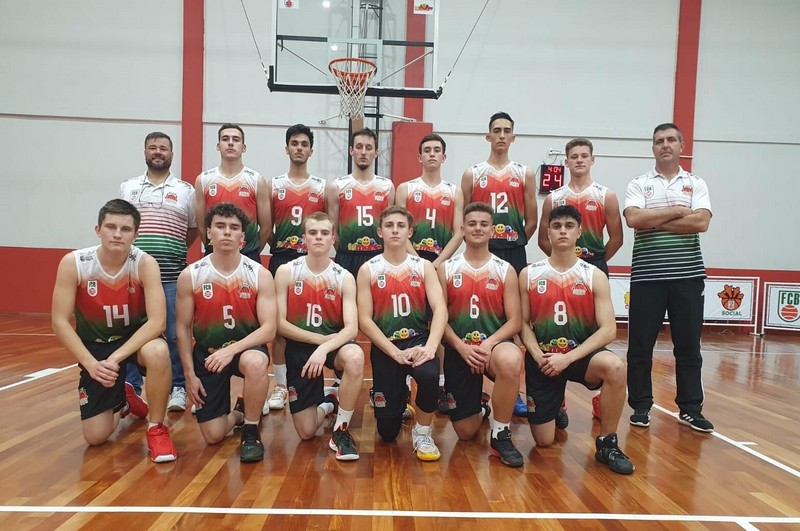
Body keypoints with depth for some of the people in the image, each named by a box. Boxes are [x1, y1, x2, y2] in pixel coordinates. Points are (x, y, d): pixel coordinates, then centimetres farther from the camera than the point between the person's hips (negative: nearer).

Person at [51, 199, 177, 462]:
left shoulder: (145, 263, -22)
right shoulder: (73, 263, -18)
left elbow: (157, 322, -29)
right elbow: (59, 322, -16)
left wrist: (116, 357, -36)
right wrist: (91, 363, -25)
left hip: (136, 336, -1)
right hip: (95, 344, 2)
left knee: (158, 352, -40)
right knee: (95, 436, -2)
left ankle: (157, 428, -14)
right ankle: (122, 399, 35)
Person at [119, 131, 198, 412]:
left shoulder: (186, 191, 8)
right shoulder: (127, 187, 12)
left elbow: (194, 230, 13)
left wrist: (173, 253, 9)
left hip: (172, 276, -2)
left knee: (175, 334, 1)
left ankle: (178, 388, 13)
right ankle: (132, 389, 20)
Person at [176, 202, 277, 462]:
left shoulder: (260, 275, -11)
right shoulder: (189, 276, -8)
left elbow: (269, 328, -17)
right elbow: (183, 328, -1)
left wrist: (232, 350, -30)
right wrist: (189, 374, -4)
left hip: (246, 347, -1)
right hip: (207, 353, 1)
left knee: (255, 363, -40)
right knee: (213, 435, -5)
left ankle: (251, 431, -13)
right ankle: (238, 414, 34)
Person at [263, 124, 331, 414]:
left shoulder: (324, 187, 7)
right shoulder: (273, 185, 8)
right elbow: (266, 228, 8)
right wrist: (279, 248, -2)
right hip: (281, 259, 0)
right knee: (279, 323, 2)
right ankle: (280, 386, 12)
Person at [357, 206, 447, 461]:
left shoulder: (424, 267, 2)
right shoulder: (368, 270, -1)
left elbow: (440, 309, -9)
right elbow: (365, 320, -7)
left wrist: (430, 346, -27)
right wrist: (395, 353, -19)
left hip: (418, 340, 0)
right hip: (385, 346, 0)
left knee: (430, 374, -36)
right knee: (387, 431, 2)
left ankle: (422, 432, -6)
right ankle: (400, 398, 39)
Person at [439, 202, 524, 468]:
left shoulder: (505, 270, 3)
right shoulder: (446, 269, 3)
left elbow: (514, 321, -3)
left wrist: (489, 344, -20)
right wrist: (461, 346, -17)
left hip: (495, 344, 0)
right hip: (458, 350, 1)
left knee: (511, 361, -40)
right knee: (465, 432, 1)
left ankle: (501, 435, -17)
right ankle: (478, 407, 40)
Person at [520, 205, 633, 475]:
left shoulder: (595, 276, -5)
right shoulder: (528, 275, -2)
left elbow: (609, 330, -12)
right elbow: (523, 324, 1)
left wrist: (568, 358, -21)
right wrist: (538, 355, -17)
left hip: (580, 355, 0)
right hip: (543, 359, 1)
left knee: (614, 366, -36)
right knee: (543, 441, -1)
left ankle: (607, 443, -13)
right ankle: (555, 406, 37)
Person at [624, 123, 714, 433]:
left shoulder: (696, 184, 10)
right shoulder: (639, 185, 6)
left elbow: (701, 222, -8)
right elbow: (633, 219, -12)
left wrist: (654, 222, -10)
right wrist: (677, 211, -7)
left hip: (688, 275, 1)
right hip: (647, 276, -1)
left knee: (688, 345, 8)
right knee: (640, 345, 3)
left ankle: (690, 409, 20)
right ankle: (641, 407, 16)